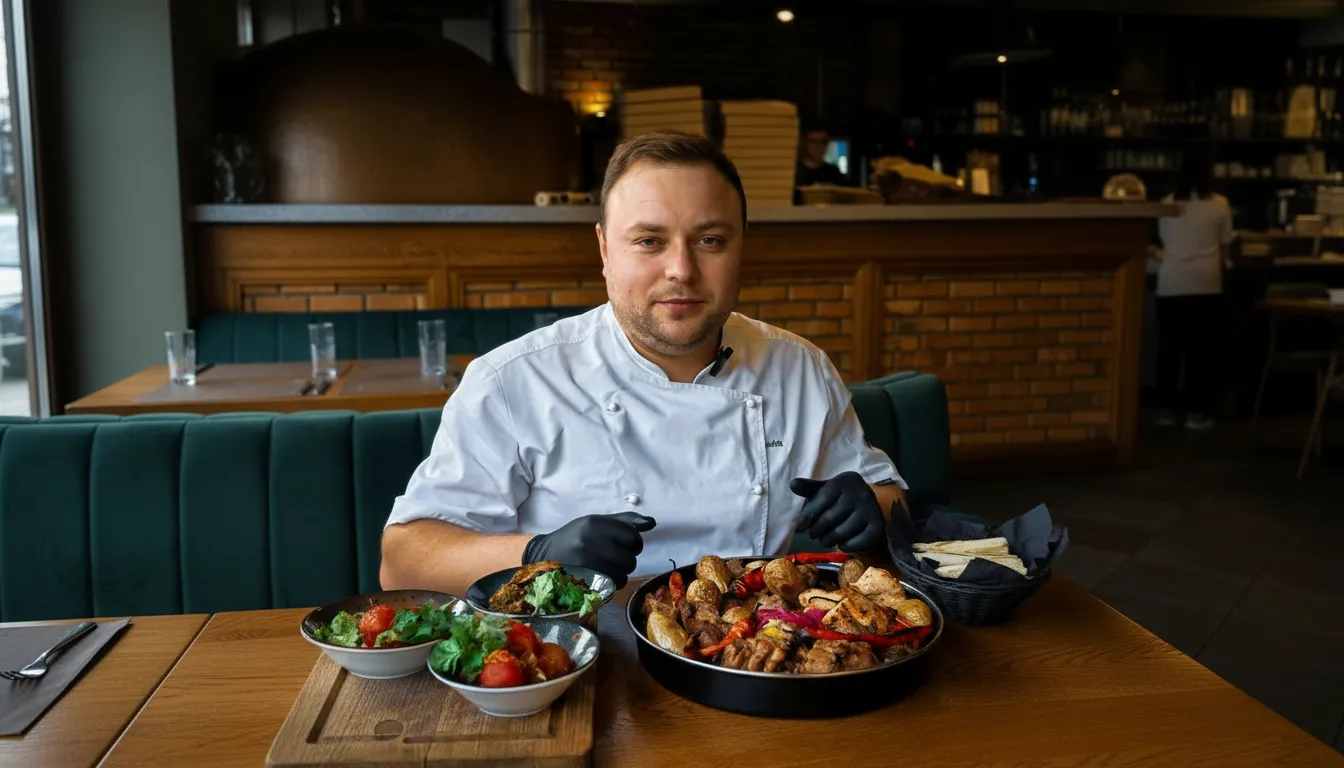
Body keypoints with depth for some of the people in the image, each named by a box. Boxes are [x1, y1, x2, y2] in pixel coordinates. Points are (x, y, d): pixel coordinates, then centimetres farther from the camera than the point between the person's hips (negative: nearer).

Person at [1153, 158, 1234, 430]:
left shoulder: (1167, 203, 9)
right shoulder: (1219, 204, 4)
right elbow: (1225, 242, 12)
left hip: (1170, 284, 2)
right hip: (1205, 284, -2)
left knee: (1169, 347, 7)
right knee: (1201, 348, 2)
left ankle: (1168, 408, 12)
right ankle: (1196, 411, 4)